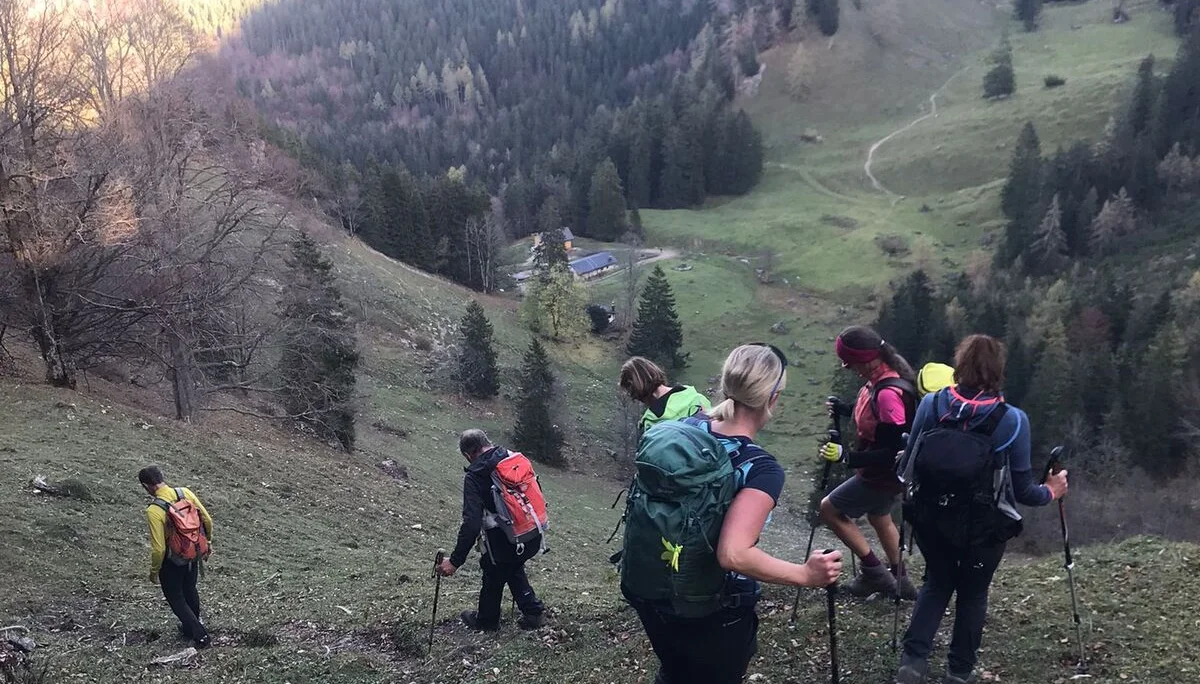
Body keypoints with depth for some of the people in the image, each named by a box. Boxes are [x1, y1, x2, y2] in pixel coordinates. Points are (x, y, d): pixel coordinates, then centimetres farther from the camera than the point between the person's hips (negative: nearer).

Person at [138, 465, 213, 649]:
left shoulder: (154, 510, -28)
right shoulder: (186, 493, -13)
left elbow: (158, 548, -24)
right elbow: (207, 520, -2)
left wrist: (154, 571, -7)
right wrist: (208, 542, 15)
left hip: (172, 562, -6)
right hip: (194, 555, 6)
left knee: (175, 598, 17)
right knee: (190, 590, 28)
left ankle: (200, 635, 21)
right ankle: (192, 626, 48)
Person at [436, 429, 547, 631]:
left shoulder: (474, 476, -16)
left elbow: (471, 523, -23)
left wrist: (455, 561, -19)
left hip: (504, 542, -6)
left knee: (493, 578, 20)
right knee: (514, 569, 31)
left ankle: (486, 621, 41)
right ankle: (534, 612, 32)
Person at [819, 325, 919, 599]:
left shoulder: (888, 393, -33)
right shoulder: (882, 378, -4)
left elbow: (895, 451, -30)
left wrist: (847, 456, -33)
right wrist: (845, 410, 5)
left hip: (883, 476, -9)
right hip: (881, 473, 9)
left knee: (829, 509, 3)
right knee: (879, 518, 27)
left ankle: (874, 572, 12)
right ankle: (899, 580, 43)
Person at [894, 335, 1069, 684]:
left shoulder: (930, 404, -10)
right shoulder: (1013, 420, -16)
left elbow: (908, 465, -1)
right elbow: (1022, 489, -8)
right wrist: (1050, 491, 13)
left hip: (932, 518, 2)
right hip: (985, 524, -2)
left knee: (937, 583, 23)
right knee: (972, 593, 20)